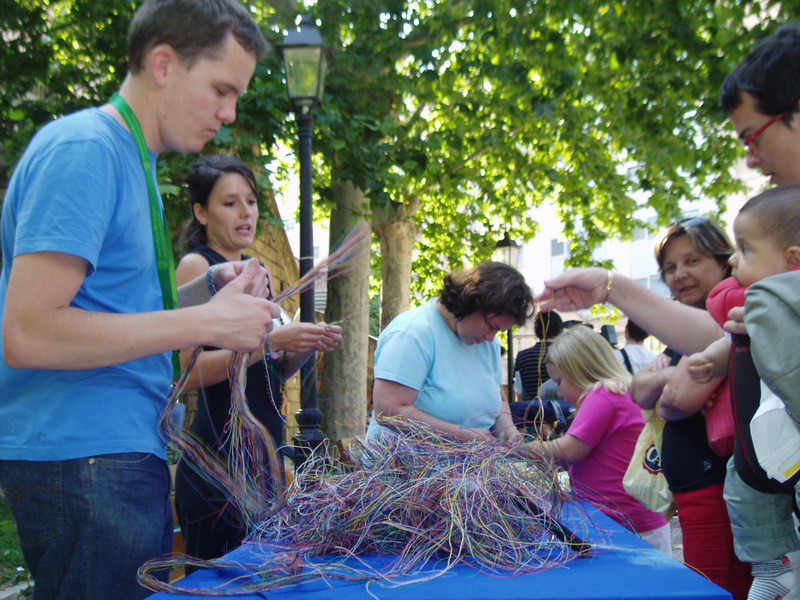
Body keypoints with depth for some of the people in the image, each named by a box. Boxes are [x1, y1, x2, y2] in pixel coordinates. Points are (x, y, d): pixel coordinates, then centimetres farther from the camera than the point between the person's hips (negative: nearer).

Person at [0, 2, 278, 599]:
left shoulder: (134, 160, 15)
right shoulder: (84, 149, -14)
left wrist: (211, 288, 3)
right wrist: (204, 322, -20)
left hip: (123, 451, 10)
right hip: (79, 457, -10)